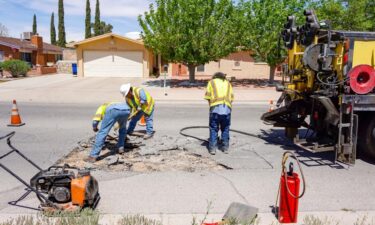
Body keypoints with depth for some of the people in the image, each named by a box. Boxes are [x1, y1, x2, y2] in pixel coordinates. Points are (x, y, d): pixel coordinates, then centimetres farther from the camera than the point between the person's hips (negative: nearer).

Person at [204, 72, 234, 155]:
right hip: (227, 108, 2)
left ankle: (212, 148, 5)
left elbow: (207, 96, 7)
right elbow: (232, 97, 13)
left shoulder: (212, 82, 17)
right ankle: (225, 148, 18)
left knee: (213, 129, 6)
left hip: (215, 107, -2)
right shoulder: (228, 83, 24)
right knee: (225, 129, 14)